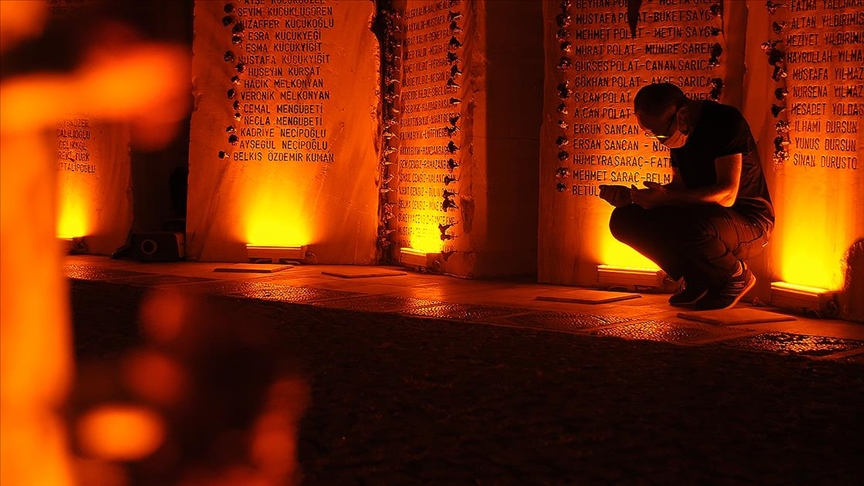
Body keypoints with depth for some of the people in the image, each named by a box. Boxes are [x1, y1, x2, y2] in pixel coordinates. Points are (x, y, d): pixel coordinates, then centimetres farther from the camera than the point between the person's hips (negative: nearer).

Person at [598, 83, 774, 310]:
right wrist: (630, 196, -8)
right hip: (701, 215, 7)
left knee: (691, 227, -39)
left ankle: (736, 277, -7)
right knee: (624, 219, -8)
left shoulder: (726, 121, -20)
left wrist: (666, 197, -35)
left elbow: (727, 195, -28)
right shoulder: (680, 132, 3)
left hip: (749, 223, -7)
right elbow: (680, 188, 9)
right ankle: (698, 279, 2)